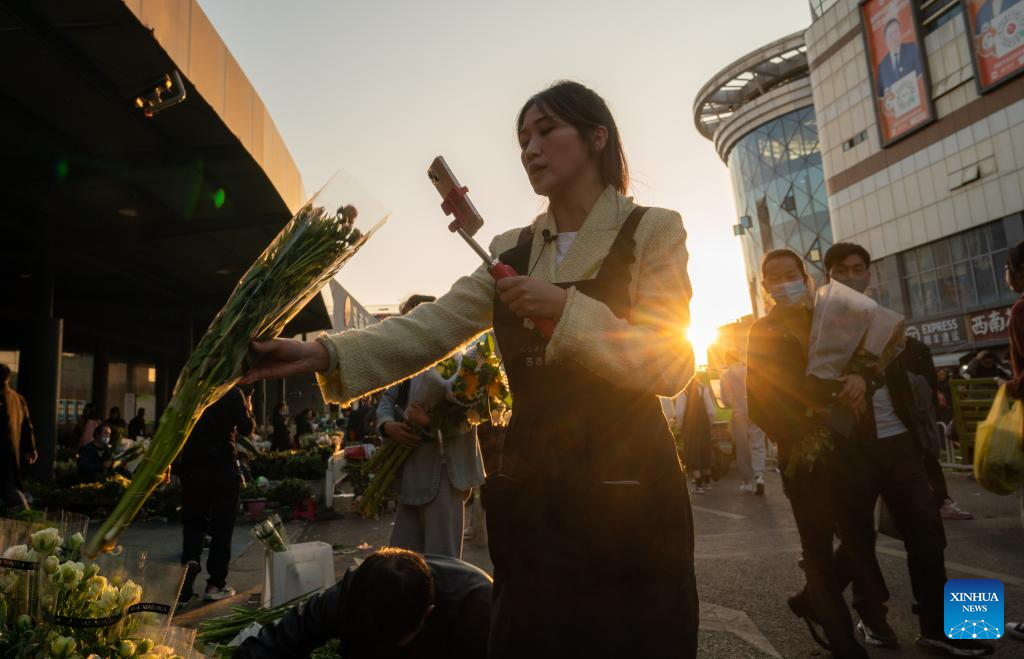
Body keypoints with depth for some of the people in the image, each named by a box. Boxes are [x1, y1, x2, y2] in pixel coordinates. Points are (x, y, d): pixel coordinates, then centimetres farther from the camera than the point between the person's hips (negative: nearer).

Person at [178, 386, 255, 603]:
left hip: (192, 465, 3)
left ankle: (190, 560, -9)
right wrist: (248, 409, 8)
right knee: (222, 525, 6)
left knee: (193, 520, 17)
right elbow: (246, 429, -8)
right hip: (223, 465, -3)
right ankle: (216, 583, 10)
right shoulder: (233, 392, -8)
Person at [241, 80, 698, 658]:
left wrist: (565, 307, -22)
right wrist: (326, 354, -16)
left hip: (625, 488, -4)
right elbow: (429, 329, -2)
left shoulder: (653, 231, -2)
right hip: (534, 487, 4)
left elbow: (669, 364, -12)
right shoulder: (511, 252, 10)